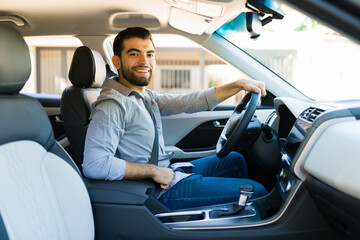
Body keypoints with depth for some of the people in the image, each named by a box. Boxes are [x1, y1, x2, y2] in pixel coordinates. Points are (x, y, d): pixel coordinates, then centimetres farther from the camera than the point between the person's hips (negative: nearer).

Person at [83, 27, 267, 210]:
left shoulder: (146, 96, 8)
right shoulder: (112, 106, -22)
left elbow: (190, 102, 9)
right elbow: (93, 164, -31)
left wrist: (238, 85, 4)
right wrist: (154, 170, -24)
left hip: (168, 172, 10)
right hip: (162, 191, -10)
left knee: (235, 160, 25)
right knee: (257, 191, -6)